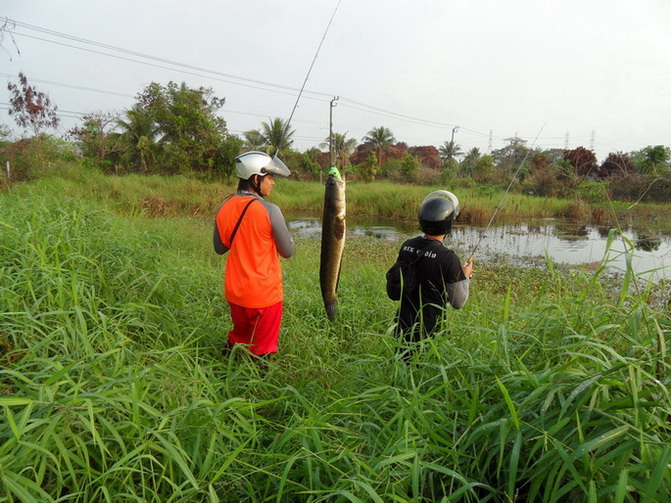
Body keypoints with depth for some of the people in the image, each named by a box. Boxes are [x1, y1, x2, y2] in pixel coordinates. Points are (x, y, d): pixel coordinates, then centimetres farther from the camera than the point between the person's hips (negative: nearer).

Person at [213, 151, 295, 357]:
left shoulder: (224, 209, -2)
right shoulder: (269, 211, -18)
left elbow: (220, 248, 10)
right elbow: (288, 251, -9)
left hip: (234, 292, 5)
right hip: (264, 294, -5)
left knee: (238, 338, 26)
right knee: (262, 348, 10)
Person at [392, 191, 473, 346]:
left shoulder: (407, 246, -4)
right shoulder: (448, 258, -20)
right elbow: (458, 302, -11)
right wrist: (465, 276, 6)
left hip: (404, 324, 5)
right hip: (430, 328, -5)